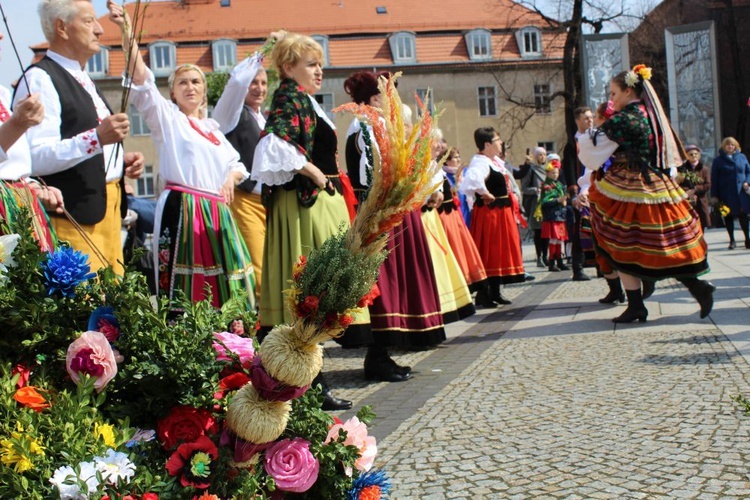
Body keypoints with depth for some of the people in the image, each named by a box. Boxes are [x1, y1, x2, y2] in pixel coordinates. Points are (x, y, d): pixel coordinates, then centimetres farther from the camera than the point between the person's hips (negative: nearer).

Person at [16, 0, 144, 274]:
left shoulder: (83, 80, 20)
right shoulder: (40, 79, -10)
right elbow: (37, 159, -21)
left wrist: (121, 160, 12)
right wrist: (95, 138, -30)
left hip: (107, 208, 9)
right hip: (72, 214, -9)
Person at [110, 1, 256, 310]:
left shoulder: (212, 128, 23)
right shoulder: (166, 117, 6)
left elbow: (237, 165, 29)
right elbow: (141, 81, -9)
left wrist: (232, 177, 5)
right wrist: (126, 31, -18)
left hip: (217, 212, 6)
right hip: (181, 209, -6)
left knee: (221, 285, 4)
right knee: (184, 285, -10)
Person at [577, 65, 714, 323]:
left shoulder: (621, 120, -12)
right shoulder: (654, 115, 12)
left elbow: (593, 160, -10)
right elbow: (673, 159, 22)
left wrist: (582, 136, 6)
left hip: (627, 192, -8)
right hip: (660, 189, 8)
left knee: (624, 247, 2)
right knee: (662, 247, 12)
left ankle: (636, 306, 4)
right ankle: (699, 286, 2)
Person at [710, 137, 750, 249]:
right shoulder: (718, 160, 1)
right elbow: (714, 179, 0)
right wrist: (714, 195, -5)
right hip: (726, 194, -1)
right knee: (728, 217, 4)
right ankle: (732, 240, 14)